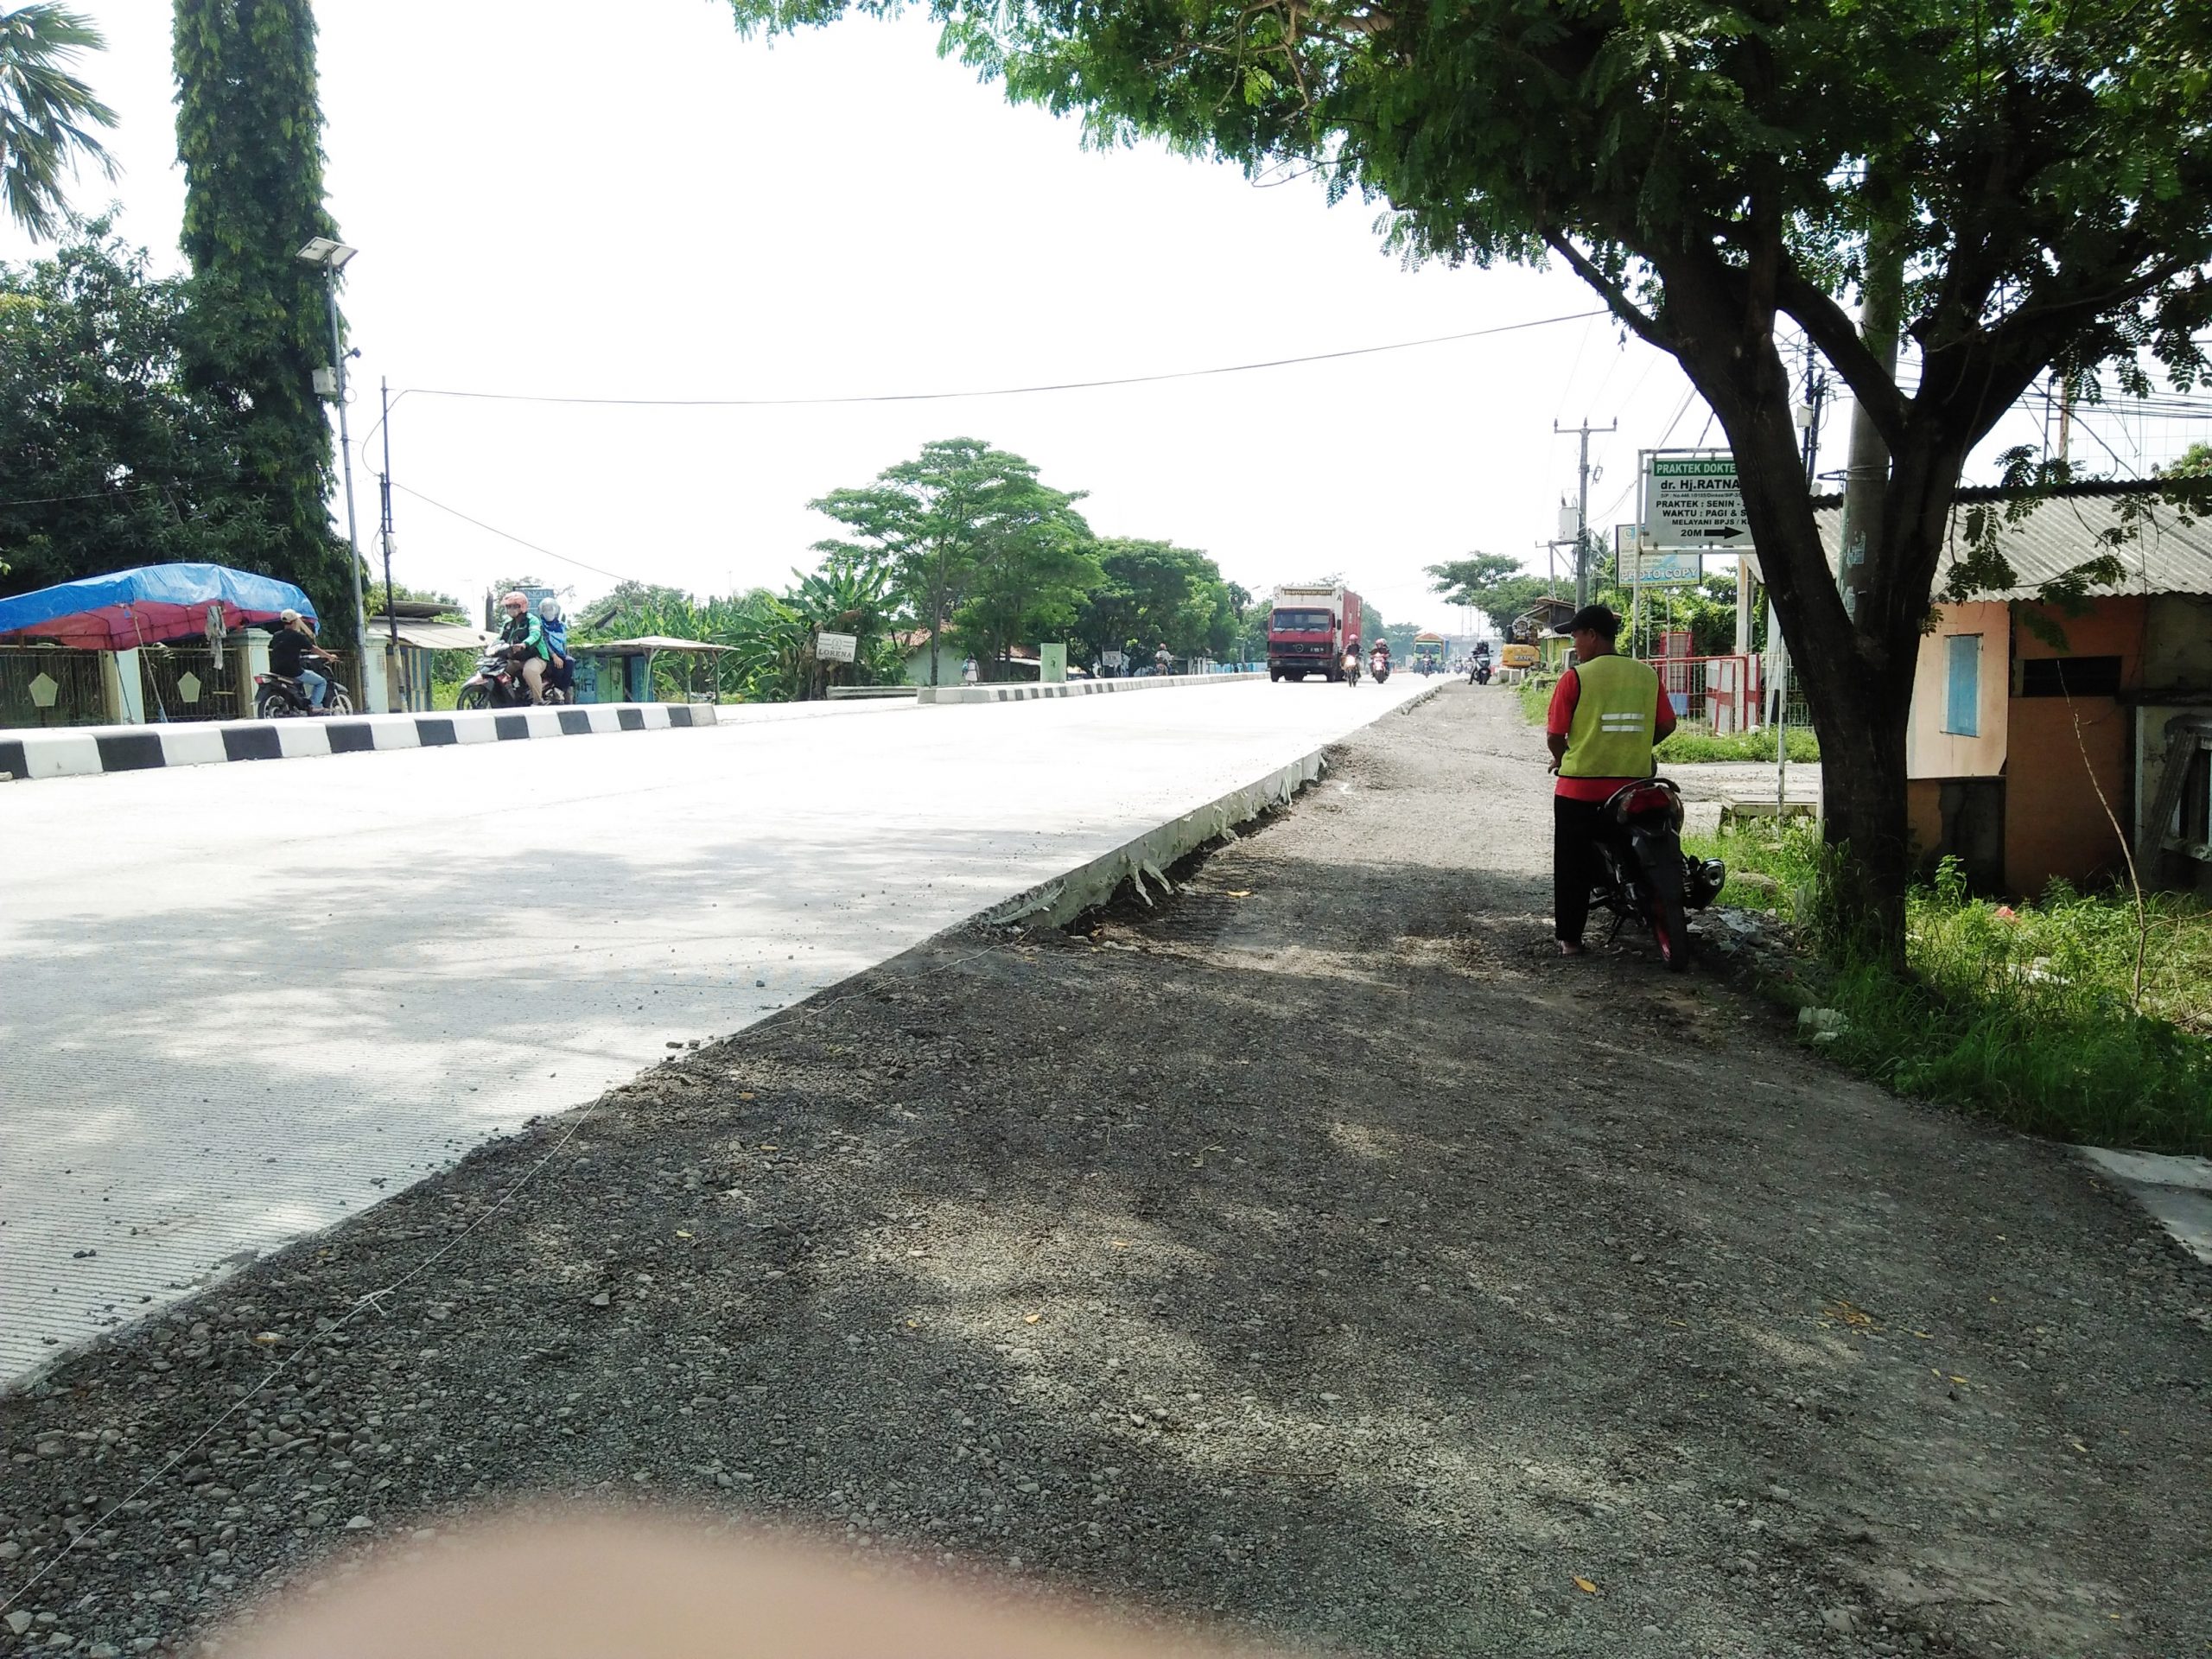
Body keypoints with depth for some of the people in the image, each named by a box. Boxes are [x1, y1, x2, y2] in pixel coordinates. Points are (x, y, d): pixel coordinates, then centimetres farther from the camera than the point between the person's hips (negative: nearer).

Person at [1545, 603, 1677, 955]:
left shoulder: (1574, 678, -10)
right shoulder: (1647, 674, 2)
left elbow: (1555, 735, -10)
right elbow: (1666, 724, 5)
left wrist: (1561, 757, 11)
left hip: (1579, 788, -3)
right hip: (1633, 786, 4)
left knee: (1573, 865, 8)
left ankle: (1569, 937, 11)